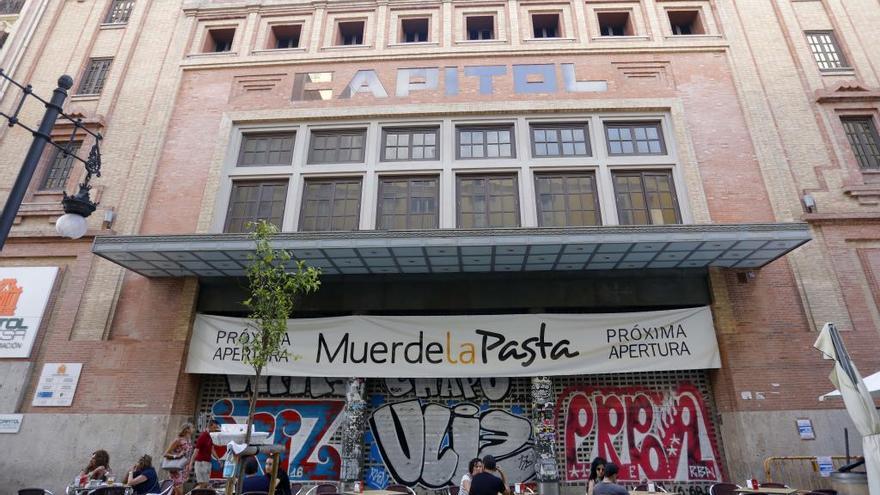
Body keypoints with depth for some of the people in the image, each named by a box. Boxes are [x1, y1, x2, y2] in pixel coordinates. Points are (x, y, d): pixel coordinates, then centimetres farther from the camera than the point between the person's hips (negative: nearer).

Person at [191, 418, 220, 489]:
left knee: (206, 484, 8)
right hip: (201, 462, -9)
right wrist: (191, 463, -22)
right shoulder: (203, 436, -15)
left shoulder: (209, 436, 12)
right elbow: (196, 450, -19)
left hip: (207, 462, 9)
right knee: (202, 484, -9)